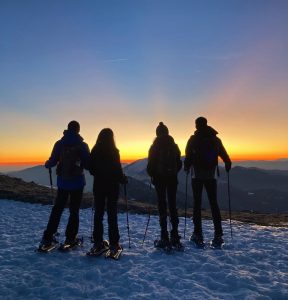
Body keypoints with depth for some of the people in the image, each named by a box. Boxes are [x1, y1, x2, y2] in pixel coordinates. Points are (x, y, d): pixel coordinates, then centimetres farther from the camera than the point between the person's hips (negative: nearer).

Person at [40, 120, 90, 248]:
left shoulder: (59, 144, -2)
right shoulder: (82, 145, -8)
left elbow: (52, 161, -2)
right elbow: (88, 164, -10)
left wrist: (47, 164, 20)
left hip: (62, 181, 2)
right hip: (77, 182, -2)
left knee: (57, 209, 15)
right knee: (74, 210, 10)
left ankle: (47, 237, 14)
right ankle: (70, 238, 13)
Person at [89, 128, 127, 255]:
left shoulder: (95, 151, -3)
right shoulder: (113, 151, -13)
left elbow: (91, 169, 3)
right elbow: (118, 170, -13)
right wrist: (123, 179, 5)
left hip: (98, 185, 3)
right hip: (112, 186, -3)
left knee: (98, 213, 12)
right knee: (112, 214, 5)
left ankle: (97, 242, 17)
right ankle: (113, 243, 10)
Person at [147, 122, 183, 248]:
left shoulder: (154, 147, -5)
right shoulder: (173, 146, 4)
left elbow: (150, 165, -7)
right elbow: (179, 164, 6)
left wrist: (152, 176, 10)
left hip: (159, 178, -3)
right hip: (172, 178, 3)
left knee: (162, 205, 2)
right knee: (172, 204, 10)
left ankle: (164, 237, 2)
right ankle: (174, 235, 10)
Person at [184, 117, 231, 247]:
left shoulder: (193, 139, -3)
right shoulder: (215, 139, 5)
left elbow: (188, 156, -9)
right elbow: (223, 154, 5)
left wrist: (186, 167, 8)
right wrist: (227, 165, 21)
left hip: (197, 175, -2)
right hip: (211, 175, 2)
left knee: (197, 203, 4)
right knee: (214, 203, 8)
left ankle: (198, 234, 4)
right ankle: (218, 235, 4)